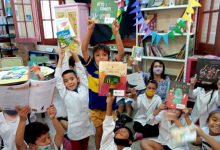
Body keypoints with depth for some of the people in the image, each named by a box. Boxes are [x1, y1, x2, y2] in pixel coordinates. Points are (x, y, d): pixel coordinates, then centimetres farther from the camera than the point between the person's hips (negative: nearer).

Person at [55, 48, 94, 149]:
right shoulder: (65, 93, -5)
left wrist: (75, 55, -9)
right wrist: (61, 59, -10)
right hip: (74, 129, -1)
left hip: (86, 126, 2)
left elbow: (82, 73, -4)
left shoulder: (83, 88, -1)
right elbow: (58, 78, -9)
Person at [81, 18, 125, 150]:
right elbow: (84, 49, -21)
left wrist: (116, 32, -31)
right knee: (99, 132, 20)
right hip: (95, 107, 1)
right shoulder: (91, 68, -12)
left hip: (109, 107, 0)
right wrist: (90, 30, -29)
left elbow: (121, 52, -23)